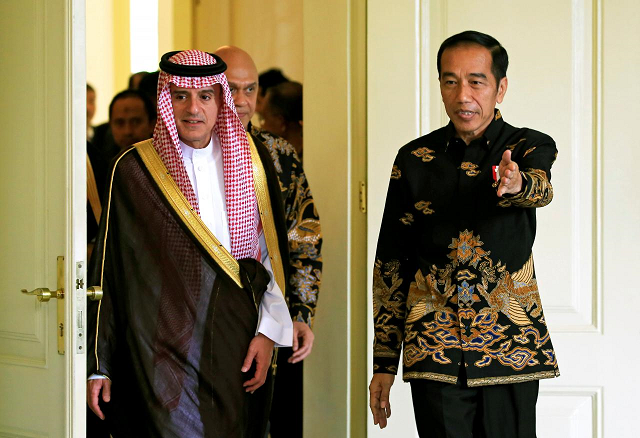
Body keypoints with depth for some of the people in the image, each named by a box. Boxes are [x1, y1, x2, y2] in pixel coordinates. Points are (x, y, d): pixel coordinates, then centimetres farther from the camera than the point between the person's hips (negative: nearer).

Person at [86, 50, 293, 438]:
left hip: (238, 348, 3)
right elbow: (108, 267, 0)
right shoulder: (134, 169, -2)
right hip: (163, 345, -3)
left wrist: (268, 333, 1)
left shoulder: (252, 163, 7)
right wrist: (99, 365, -1)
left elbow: (272, 252, 11)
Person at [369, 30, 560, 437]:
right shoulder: (415, 159, 6)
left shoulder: (531, 146, 3)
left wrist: (516, 184, -48)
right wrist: (383, 362, 6)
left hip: (510, 349, -1)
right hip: (434, 350, 1)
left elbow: (541, 188, -23)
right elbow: (390, 264, 9)